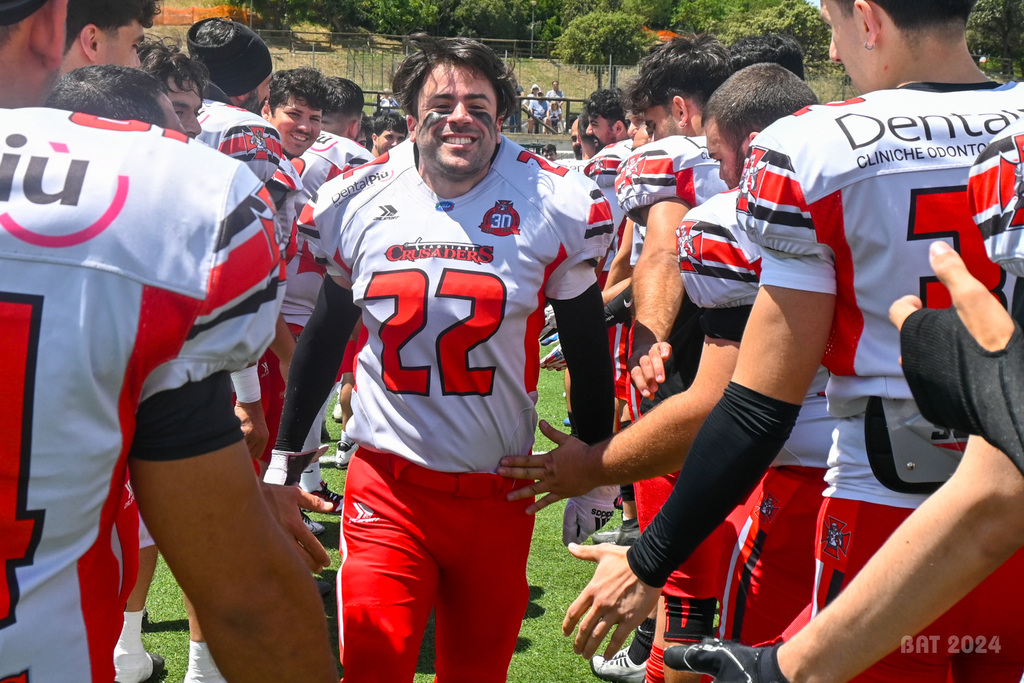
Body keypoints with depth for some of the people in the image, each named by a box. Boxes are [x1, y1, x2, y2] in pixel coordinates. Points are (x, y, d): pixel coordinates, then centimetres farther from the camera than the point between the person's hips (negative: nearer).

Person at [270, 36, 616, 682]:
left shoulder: (553, 206, -5)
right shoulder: (360, 203, 0)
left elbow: (588, 353, 4)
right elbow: (325, 337, 13)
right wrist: (285, 457, 16)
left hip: (499, 494, 0)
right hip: (387, 488, 0)